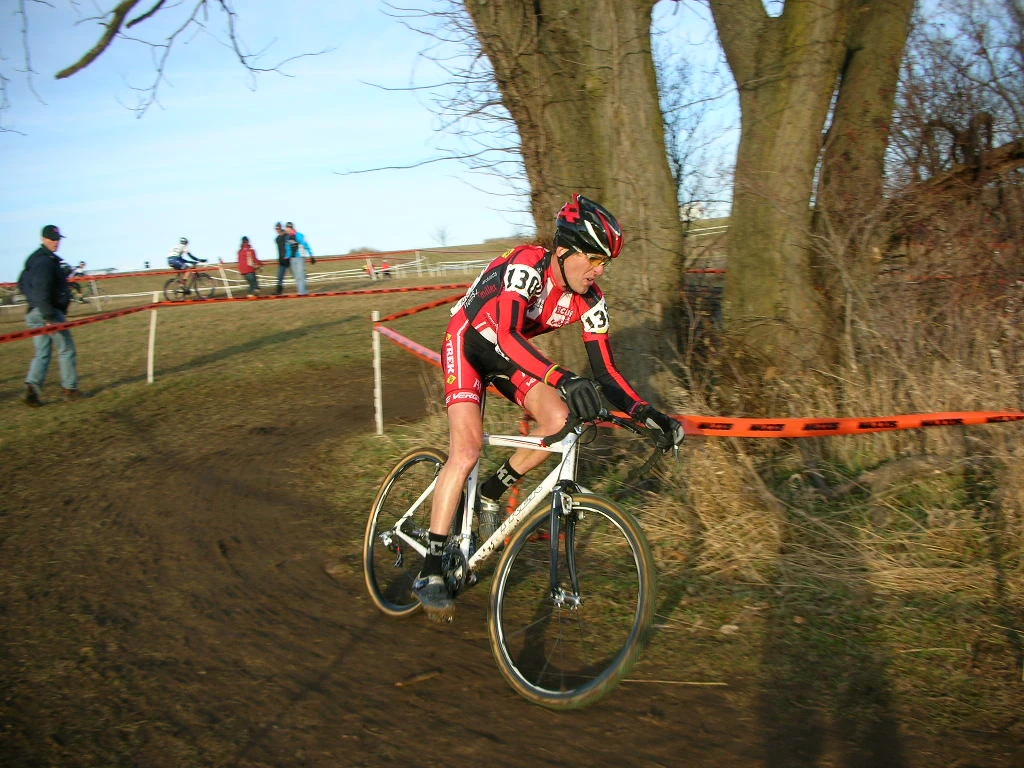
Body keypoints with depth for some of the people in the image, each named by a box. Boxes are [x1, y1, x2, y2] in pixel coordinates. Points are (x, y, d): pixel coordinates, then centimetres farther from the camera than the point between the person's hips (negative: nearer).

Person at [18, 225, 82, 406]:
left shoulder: (32, 259, 18)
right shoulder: (46, 261, -15)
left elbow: (21, 284, 26)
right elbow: (42, 290, -25)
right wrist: (49, 317, -27)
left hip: (33, 314, 9)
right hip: (50, 312, -9)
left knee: (42, 353, 9)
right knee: (66, 350, 4)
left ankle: (32, 386, -8)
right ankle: (69, 388, 10)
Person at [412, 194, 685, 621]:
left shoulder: (589, 301, -14)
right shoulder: (526, 267, -32)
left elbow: (604, 371, -12)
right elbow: (508, 334, -48)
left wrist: (646, 414, -27)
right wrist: (564, 380, -62)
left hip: (509, 354, 6)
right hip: (469, 342, -6)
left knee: (559, 420, -19)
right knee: (467, 450, -22)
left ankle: (490, 495, 6)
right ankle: (429, 574, -15)